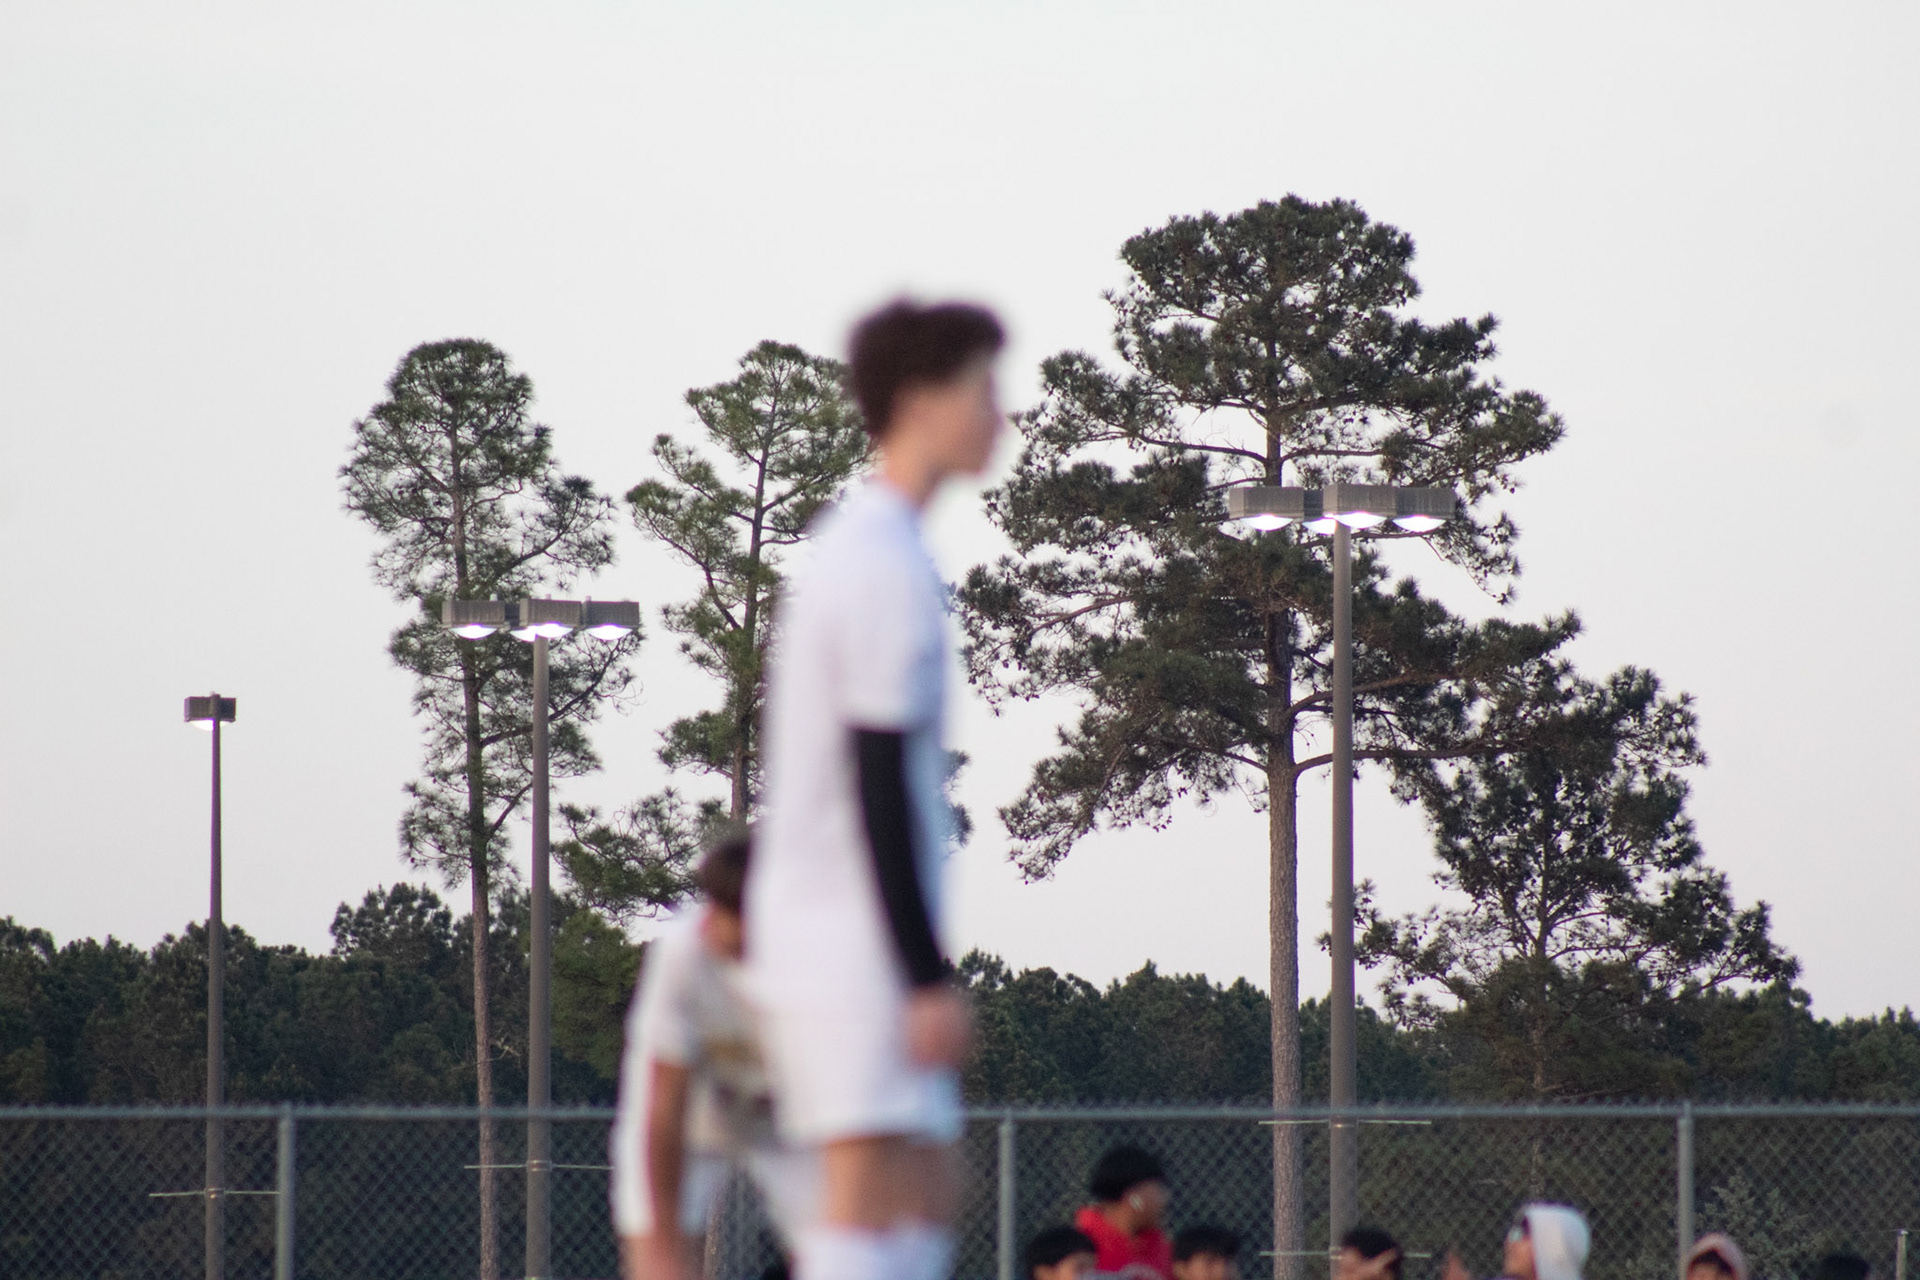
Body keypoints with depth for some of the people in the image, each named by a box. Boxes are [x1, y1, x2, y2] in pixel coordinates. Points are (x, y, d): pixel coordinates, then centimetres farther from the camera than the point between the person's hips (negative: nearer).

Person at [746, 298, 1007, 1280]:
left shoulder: (850, 545, 17)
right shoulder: (888, 566, -14)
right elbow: (883, 783, -19)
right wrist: (926, 975, -19)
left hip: (810, 933, 10)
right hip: (860, 944, -10)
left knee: (924, 1200, 10)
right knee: (871, 1193, -12)